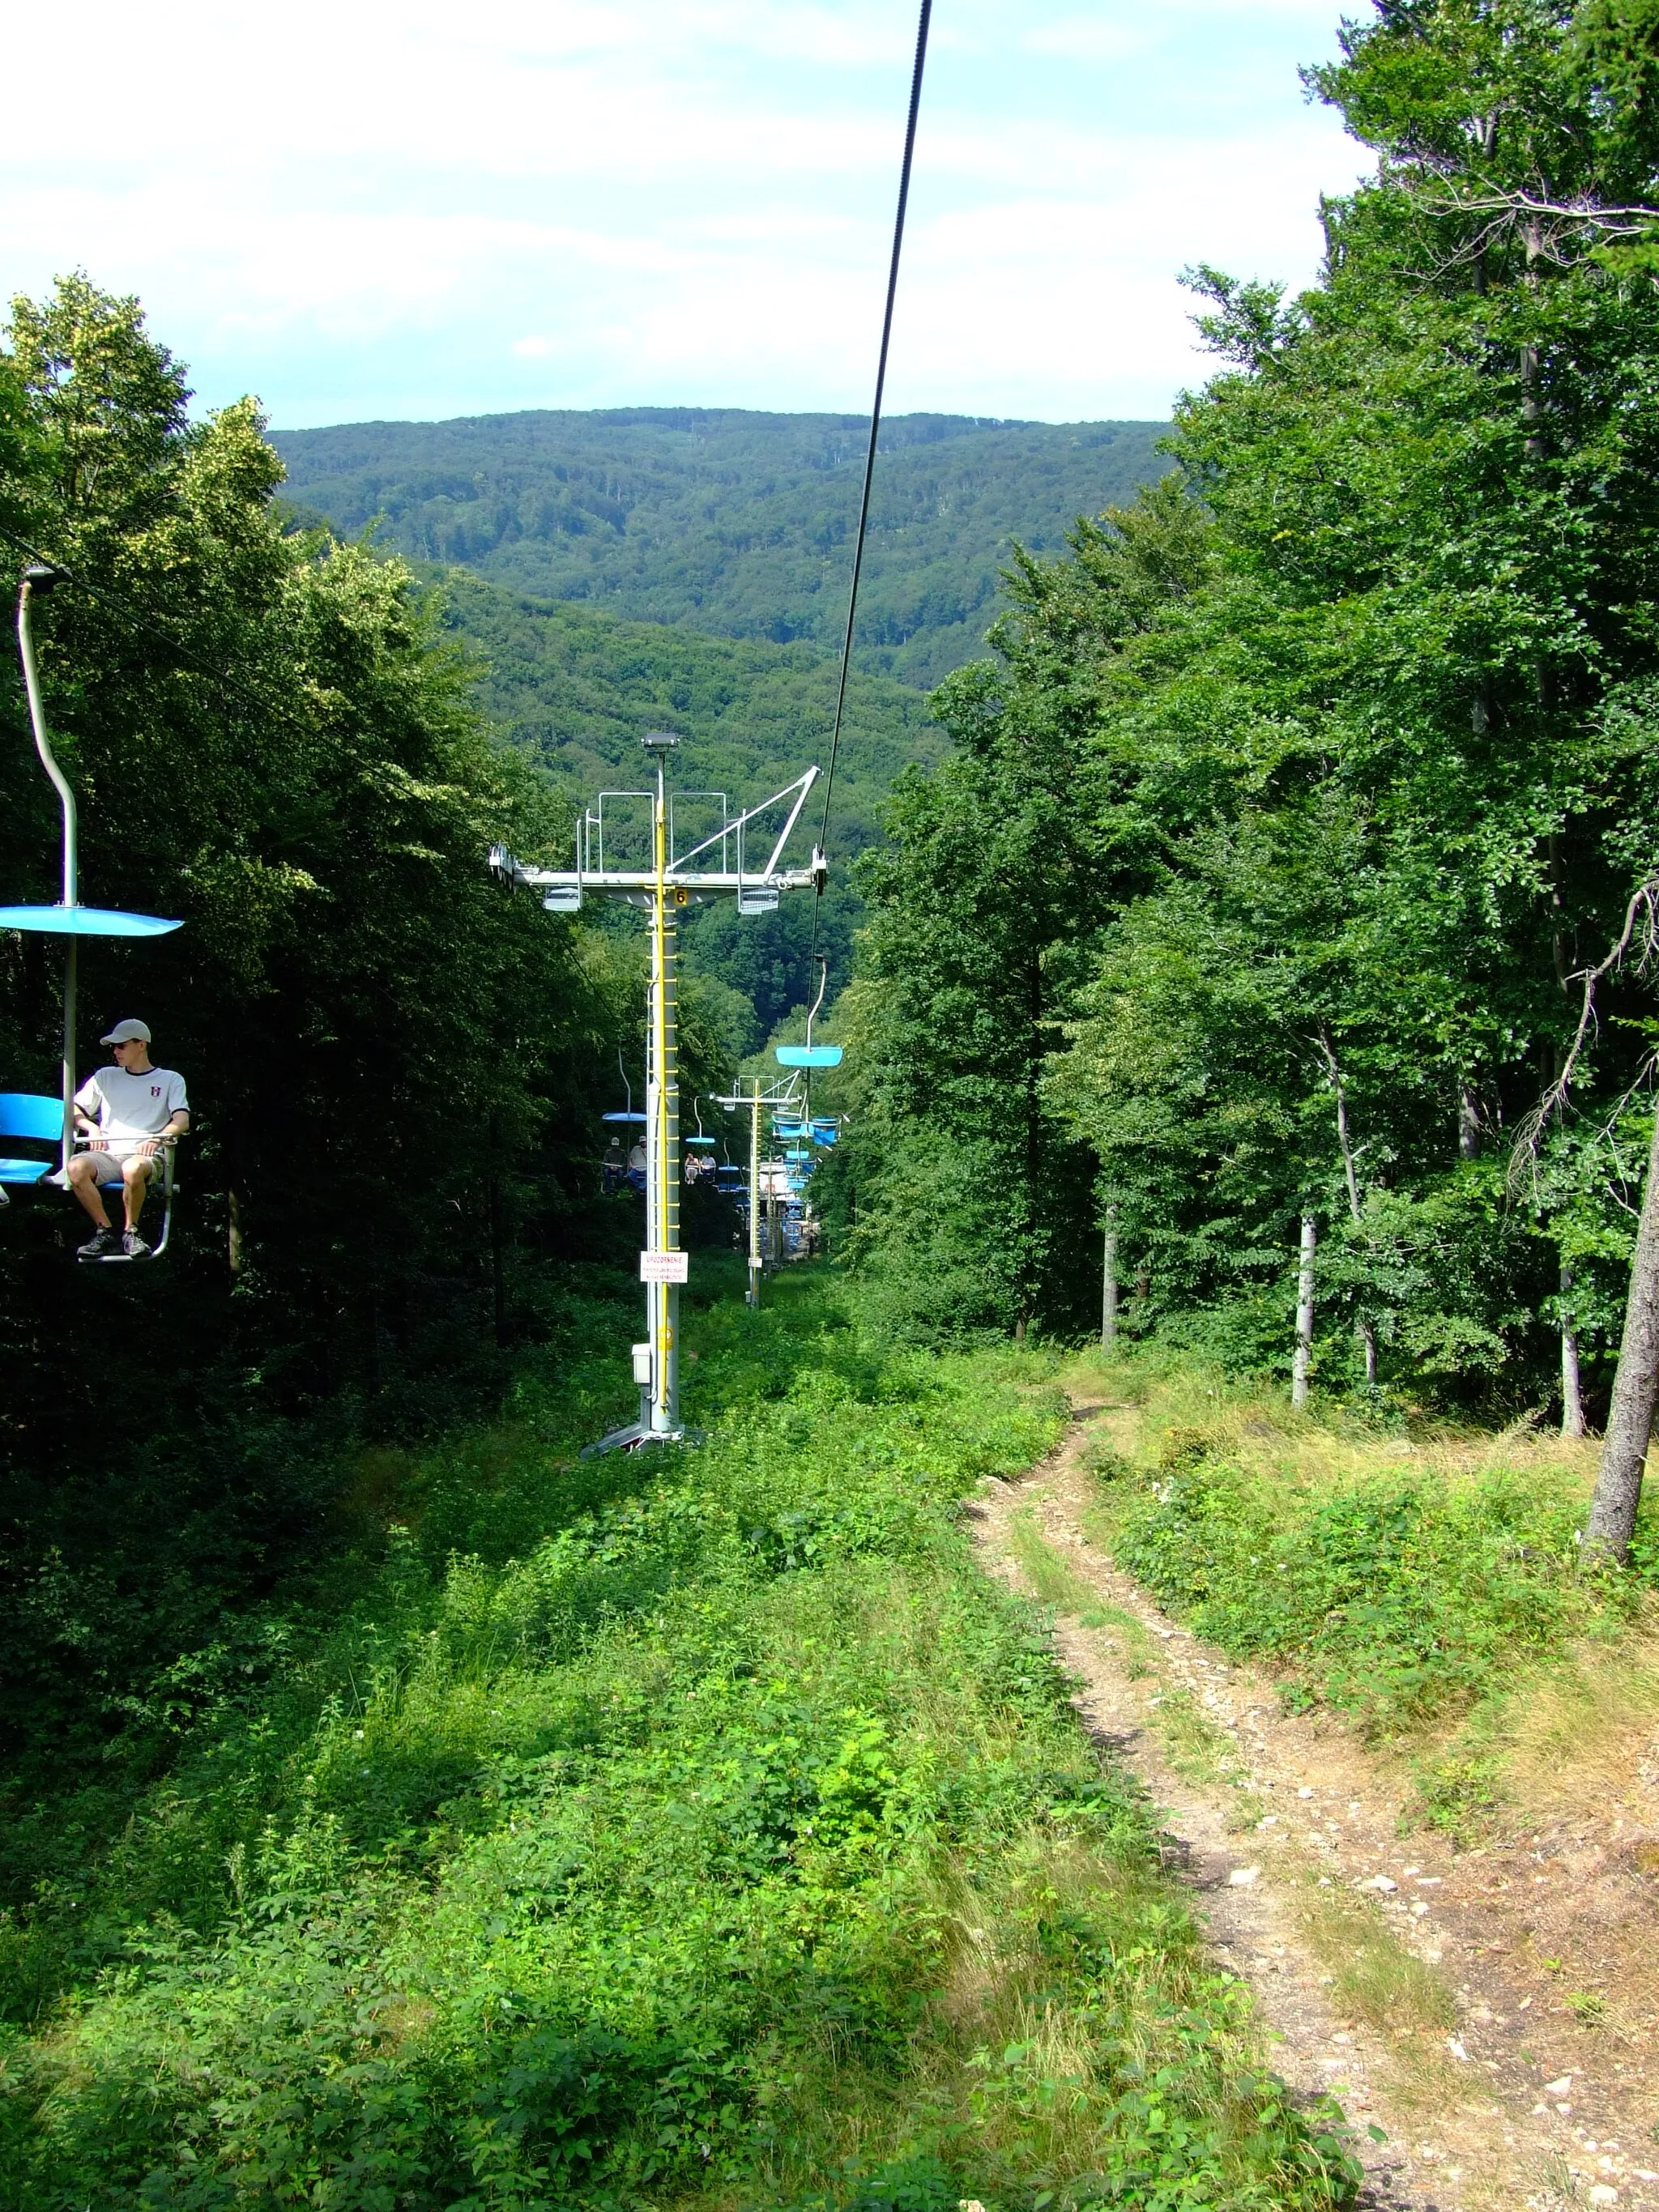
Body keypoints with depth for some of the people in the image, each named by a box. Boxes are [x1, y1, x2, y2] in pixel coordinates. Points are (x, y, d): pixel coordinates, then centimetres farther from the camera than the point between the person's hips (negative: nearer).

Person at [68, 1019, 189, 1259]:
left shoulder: (170, 1080, 13)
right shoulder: (105, 1077, 23)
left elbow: (182, 1120, -1)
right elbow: (73, 1110, 23)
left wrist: (157, 1138, -20)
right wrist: (91, 1127, 2)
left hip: (144, 1155, -3)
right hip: (107, 1154, 3)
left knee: (133, 1169, -41)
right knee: (76, 1167, -32)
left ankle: (130, 1232, -17)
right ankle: (105, 1232, -18)